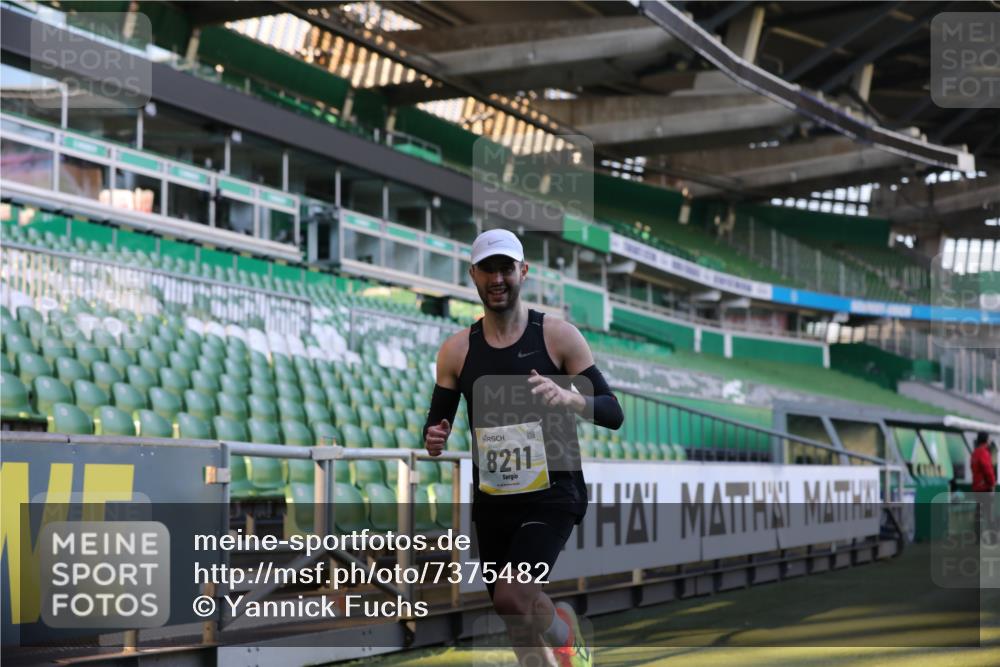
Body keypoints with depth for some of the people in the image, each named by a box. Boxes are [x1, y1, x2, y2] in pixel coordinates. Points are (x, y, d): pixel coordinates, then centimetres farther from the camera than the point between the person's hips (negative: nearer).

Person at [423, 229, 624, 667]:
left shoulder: (558, 335, -5)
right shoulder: (456, 350, 4)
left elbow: (613, 413, -5)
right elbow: (438, 421, 10)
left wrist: (568, 398, -25)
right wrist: (434, 439, -14)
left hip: (551, 494, -4)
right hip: (492, 500, 4)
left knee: (511, 597, -22)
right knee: (517, 618, 9)